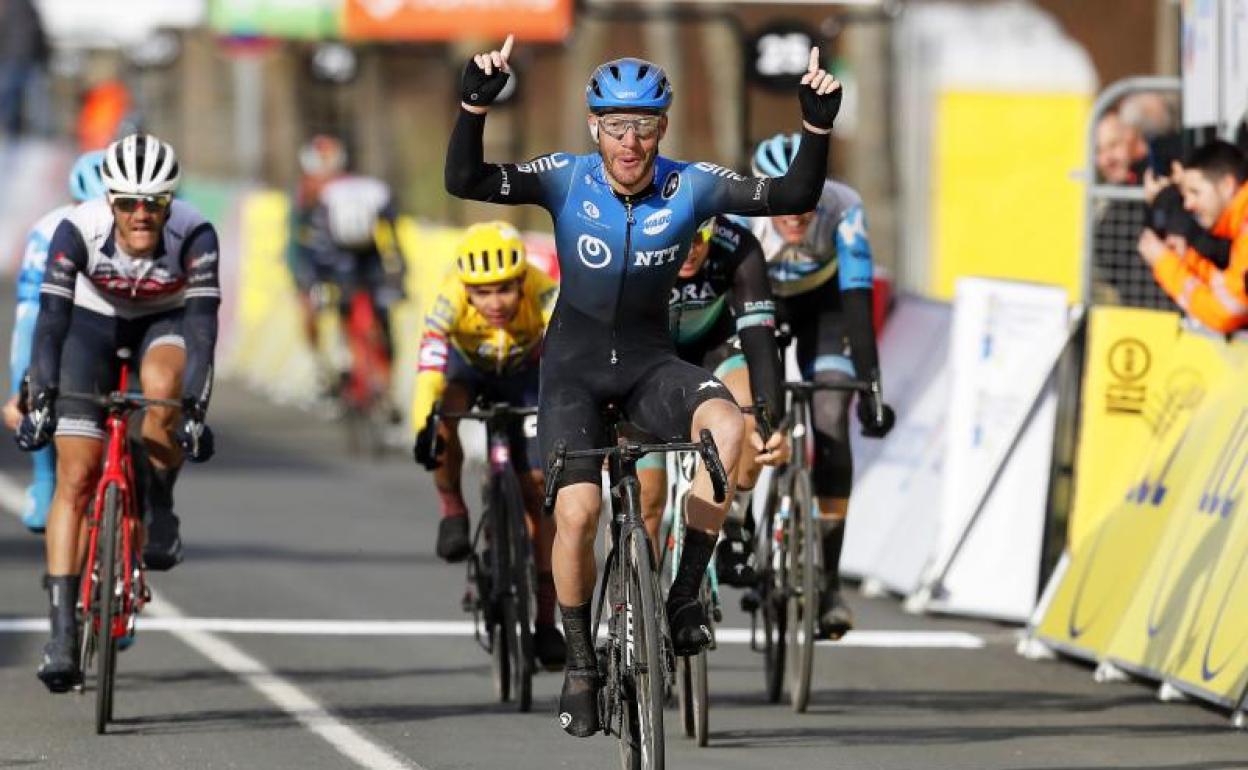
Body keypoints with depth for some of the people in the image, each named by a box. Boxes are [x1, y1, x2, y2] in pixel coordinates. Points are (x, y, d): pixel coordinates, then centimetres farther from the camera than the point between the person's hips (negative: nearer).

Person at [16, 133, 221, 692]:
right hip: (95, 322, 0)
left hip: (167, 321, 0)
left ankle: (159, 513, -11)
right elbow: (51, 317, -30)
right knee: (75, 476, -11)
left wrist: (195, 409, -43)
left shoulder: (195, 235, -31)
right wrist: (41, 399, -38)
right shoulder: (79, 230, -30)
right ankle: (62, 633, -8)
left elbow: (202, 324, -34)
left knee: (162, 384, -37)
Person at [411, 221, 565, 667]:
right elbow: (431, 359, -48)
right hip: (467, 366, 0)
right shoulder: (452, 298, -38)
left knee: (538, 490, -7)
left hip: (524, 374, 0)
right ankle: (453, 512, -11)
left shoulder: (545, 296, -37)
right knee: (445, 411, -36)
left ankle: (546, 621, 2)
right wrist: (424, 425, -62)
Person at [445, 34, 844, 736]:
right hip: (575, 362, -1)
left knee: (727, 424, -32)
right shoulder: (566, 179, -13)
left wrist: (818, 125, -30)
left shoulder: (691, 187, -11)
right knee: (577, 512, -20)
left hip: (650, 360, 1)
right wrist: (476, 104, -37)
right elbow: (466, 180, -23)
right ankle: (582, 663, 4)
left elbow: (794, 196, -17)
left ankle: (685, 595, -17)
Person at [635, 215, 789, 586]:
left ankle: (729, 530, -8)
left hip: (713, 345, 1)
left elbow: (758, 338, -36)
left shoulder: (739, 249, -31)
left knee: (752, 418, -30)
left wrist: (771, 425, -47)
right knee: (647, 497, -8)